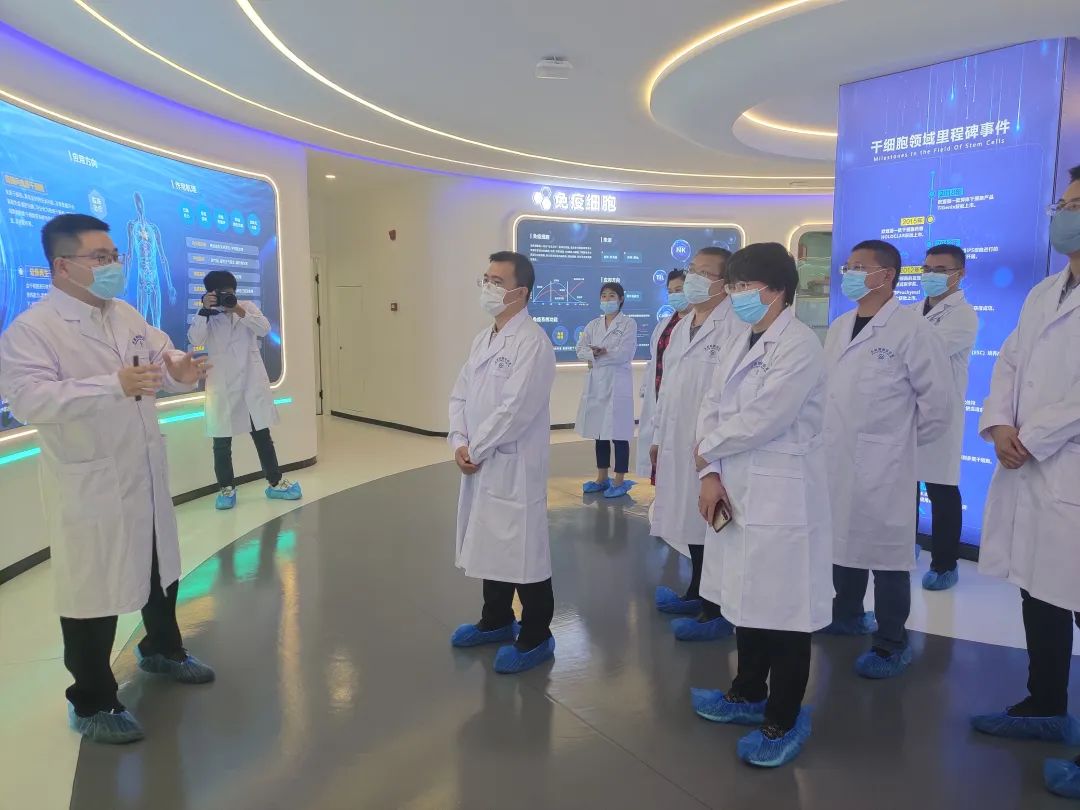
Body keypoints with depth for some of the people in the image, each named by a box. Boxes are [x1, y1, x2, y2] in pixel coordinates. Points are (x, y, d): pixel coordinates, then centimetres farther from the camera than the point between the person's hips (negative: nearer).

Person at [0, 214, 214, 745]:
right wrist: (114, 385, -40)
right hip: (89, 486, -7)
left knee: (160, 569, 23)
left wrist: (180, 369, -15)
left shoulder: (128, 316, 7)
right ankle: (91, 704, 22)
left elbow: (161, 355, 11)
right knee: (94, 591, 4)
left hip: (145, 474, 7)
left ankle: (161, 649, 47)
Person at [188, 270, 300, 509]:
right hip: (222, 385, -1)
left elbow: (265, 329, -9)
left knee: (263, 435, 9)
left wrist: (239, 312, -20)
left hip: (252, 382, 1)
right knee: (222, 441, 5)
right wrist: (204, 311, -23)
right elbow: (194, 340, -14)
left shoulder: (248, 307, 7)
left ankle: (275, 482, 18)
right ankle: (226, 488, 18)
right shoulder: (207, 316, 2)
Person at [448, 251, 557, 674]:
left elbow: (515, 409, -21)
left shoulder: (532, 342, -15)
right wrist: (459, 443, -3)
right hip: (480, 463, 9)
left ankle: (535, 637, 17)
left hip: (514, 465, -8)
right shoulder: (483, 339, 13)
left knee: (523, 551, 1)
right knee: (490, 544, 19)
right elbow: (460, 395, 12)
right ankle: (497, 620, 36)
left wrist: (475, 450, -14)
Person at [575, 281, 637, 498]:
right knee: (599, 432, 11)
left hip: (617, 383, -5)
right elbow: (581, 350, 2)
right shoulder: (593, 325, 14)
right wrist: (598, 354, -16)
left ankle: (620, 481, 6)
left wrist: (596, 356, -7)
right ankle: (602, 478, 21)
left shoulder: (628, 324, -2)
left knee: (618, 433, -3)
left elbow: (625, 353, -14)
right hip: (595, 383, 6)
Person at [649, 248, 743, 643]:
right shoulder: (681, 327, 15)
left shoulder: (736, 328, -14)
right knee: (691, 523, 17)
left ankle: (718, 611, 14)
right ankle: (696, 593, 32)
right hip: (678, 444, 8)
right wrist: (658, 436, 19)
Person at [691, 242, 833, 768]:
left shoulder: (800, 344, -14)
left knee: (783, 610, 3)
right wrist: (711, 475, -6)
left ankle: (783, 720, 20)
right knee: (748, 600, 19)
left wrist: (707, 452, -7)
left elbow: (762, 419, -22)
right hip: (738, 492, 8)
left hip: (781, 498, -8)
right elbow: (712, 407, 8)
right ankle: (748, 694, 37)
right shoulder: (742, 344, 13)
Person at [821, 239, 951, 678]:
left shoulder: (911, 328, -11)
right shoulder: (839, 327, 10)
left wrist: (903, 439, -1)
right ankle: (847, 614, 37)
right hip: (836, 459, 6)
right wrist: (827, 437, 9)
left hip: (883, 464, -6)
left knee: (886, 549, 3)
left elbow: (938, 398, -9)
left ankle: (892, 643, 17)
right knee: (843, 540, 18)